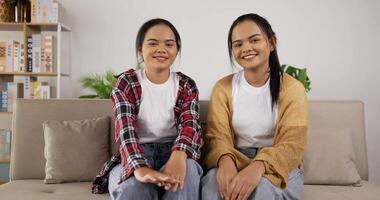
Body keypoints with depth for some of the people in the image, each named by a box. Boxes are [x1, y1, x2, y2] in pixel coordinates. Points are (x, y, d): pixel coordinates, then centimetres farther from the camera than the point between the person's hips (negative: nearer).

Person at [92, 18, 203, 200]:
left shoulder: (186, 86, 5)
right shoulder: (126, 83, 0)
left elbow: (190, 124, -11)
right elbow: (125, 128, -16)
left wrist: (179, 154, -37)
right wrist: (140, 168, -37)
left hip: (172, 152, 1)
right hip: (134, 157, -1)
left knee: (187, 169, -33)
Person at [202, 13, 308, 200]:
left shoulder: (292, 88, -4)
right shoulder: (223, 87, 4)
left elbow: (292, 144, -14)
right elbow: (217, 135, -5)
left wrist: (259, 167, -34)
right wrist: (225, 160, -29)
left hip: (277, 166, -1)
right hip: (235, 162, 1)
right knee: (214, 182, -31)